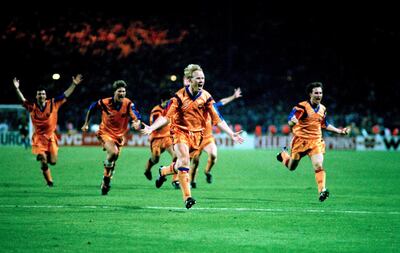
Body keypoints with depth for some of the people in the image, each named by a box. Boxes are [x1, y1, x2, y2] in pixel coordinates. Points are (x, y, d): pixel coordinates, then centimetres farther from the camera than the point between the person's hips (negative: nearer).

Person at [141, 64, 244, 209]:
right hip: (180, 132, -3)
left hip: (196, 135, 3)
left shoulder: (206, 97, -3)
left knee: (181, 165, 8)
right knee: (184, 162, -22)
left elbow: (217, 119, 1)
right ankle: (187, 197, -21)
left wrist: (231, 134, -6)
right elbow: (166, 116, -10)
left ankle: (164, 171, 42)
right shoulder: (180, 96, -10)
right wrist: (151, 128, -24)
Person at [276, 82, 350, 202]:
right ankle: (283, 154, 47)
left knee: (319, 166, -19)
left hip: (316, 141, 3)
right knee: (291, 167, 14)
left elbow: (324, 125, 24)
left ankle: (322, 190, -22)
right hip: (300, 141, -3)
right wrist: (292, 121, -44)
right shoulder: (302, 107, -14)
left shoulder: (322, 109, 7)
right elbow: (290, 122, -20)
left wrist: (339, 131, 19)